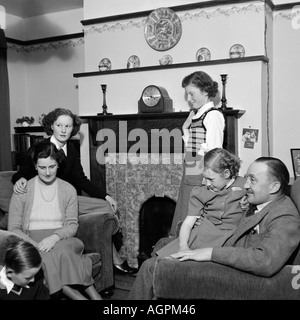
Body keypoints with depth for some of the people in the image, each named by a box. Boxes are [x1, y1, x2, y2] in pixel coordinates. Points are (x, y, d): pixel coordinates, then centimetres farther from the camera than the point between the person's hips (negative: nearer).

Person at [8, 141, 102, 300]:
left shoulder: (68, 189, 5)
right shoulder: (22, 191, 1)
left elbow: (72, 225, 2)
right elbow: (14, 229, 1)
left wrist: (55, 237, -20)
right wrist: (35, 245, -18)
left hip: (61, 241, 1)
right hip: (32, 242, -1)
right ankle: (92, 294, -33)